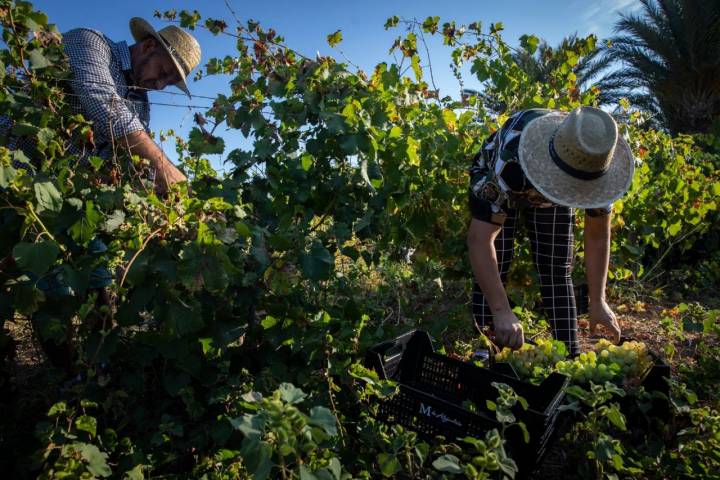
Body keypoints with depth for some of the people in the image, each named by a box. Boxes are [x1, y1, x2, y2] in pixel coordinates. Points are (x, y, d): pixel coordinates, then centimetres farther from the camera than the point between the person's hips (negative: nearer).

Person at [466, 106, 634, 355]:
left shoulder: (597, 164, -32)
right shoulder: (511, 160, -46)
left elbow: (597, 237, -18)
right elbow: (479, 239, -48)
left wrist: (598, 301, -22)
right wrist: (502, 312, -52)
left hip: (552, 193, 3)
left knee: (558, 274, -2)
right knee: (493, 272, -14)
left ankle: (571, 357, 8)